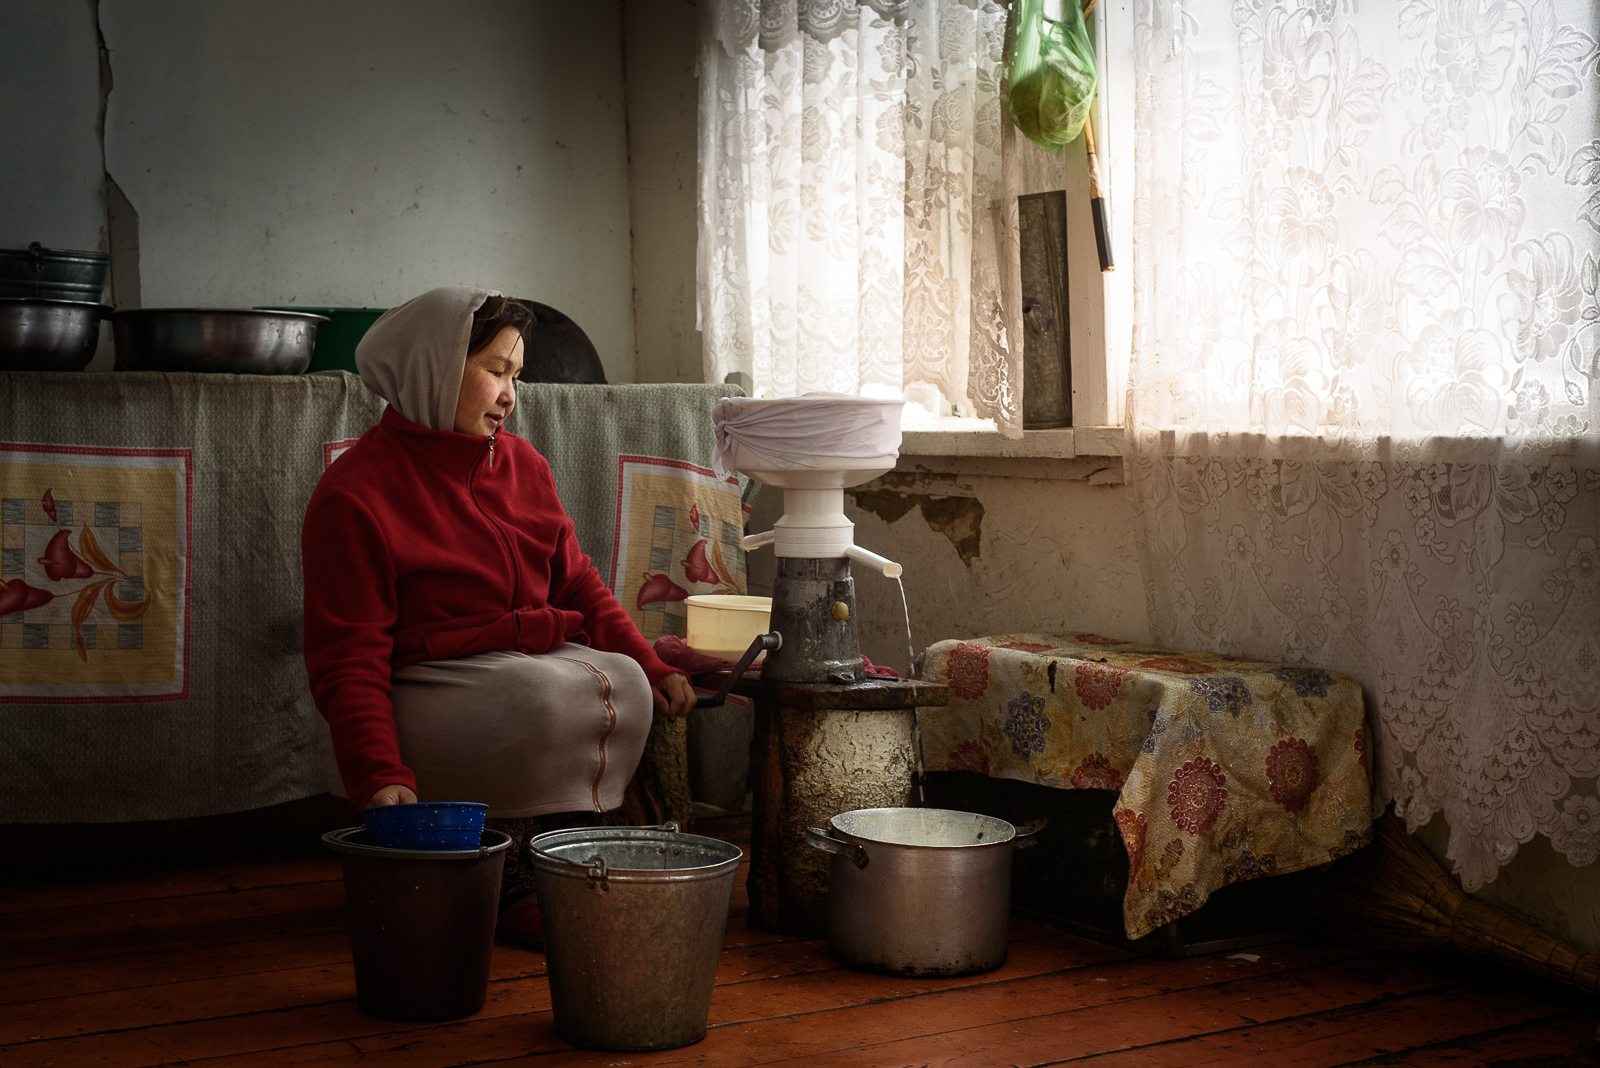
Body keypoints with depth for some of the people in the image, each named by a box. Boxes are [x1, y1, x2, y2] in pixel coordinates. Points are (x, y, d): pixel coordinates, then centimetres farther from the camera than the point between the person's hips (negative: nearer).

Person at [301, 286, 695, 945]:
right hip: (428, 686, -6)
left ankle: (540, 849, -6)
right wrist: (380, 777, -28)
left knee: (625, 687, -23)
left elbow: (577, 584, 17)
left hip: (544, 661, 7)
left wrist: (649, 668, -1)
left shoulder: (523, 464, 12)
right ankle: (504, 884, -11)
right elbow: (347, 661, -14)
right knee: (556, 700, -33)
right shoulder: (354, 494, -9)